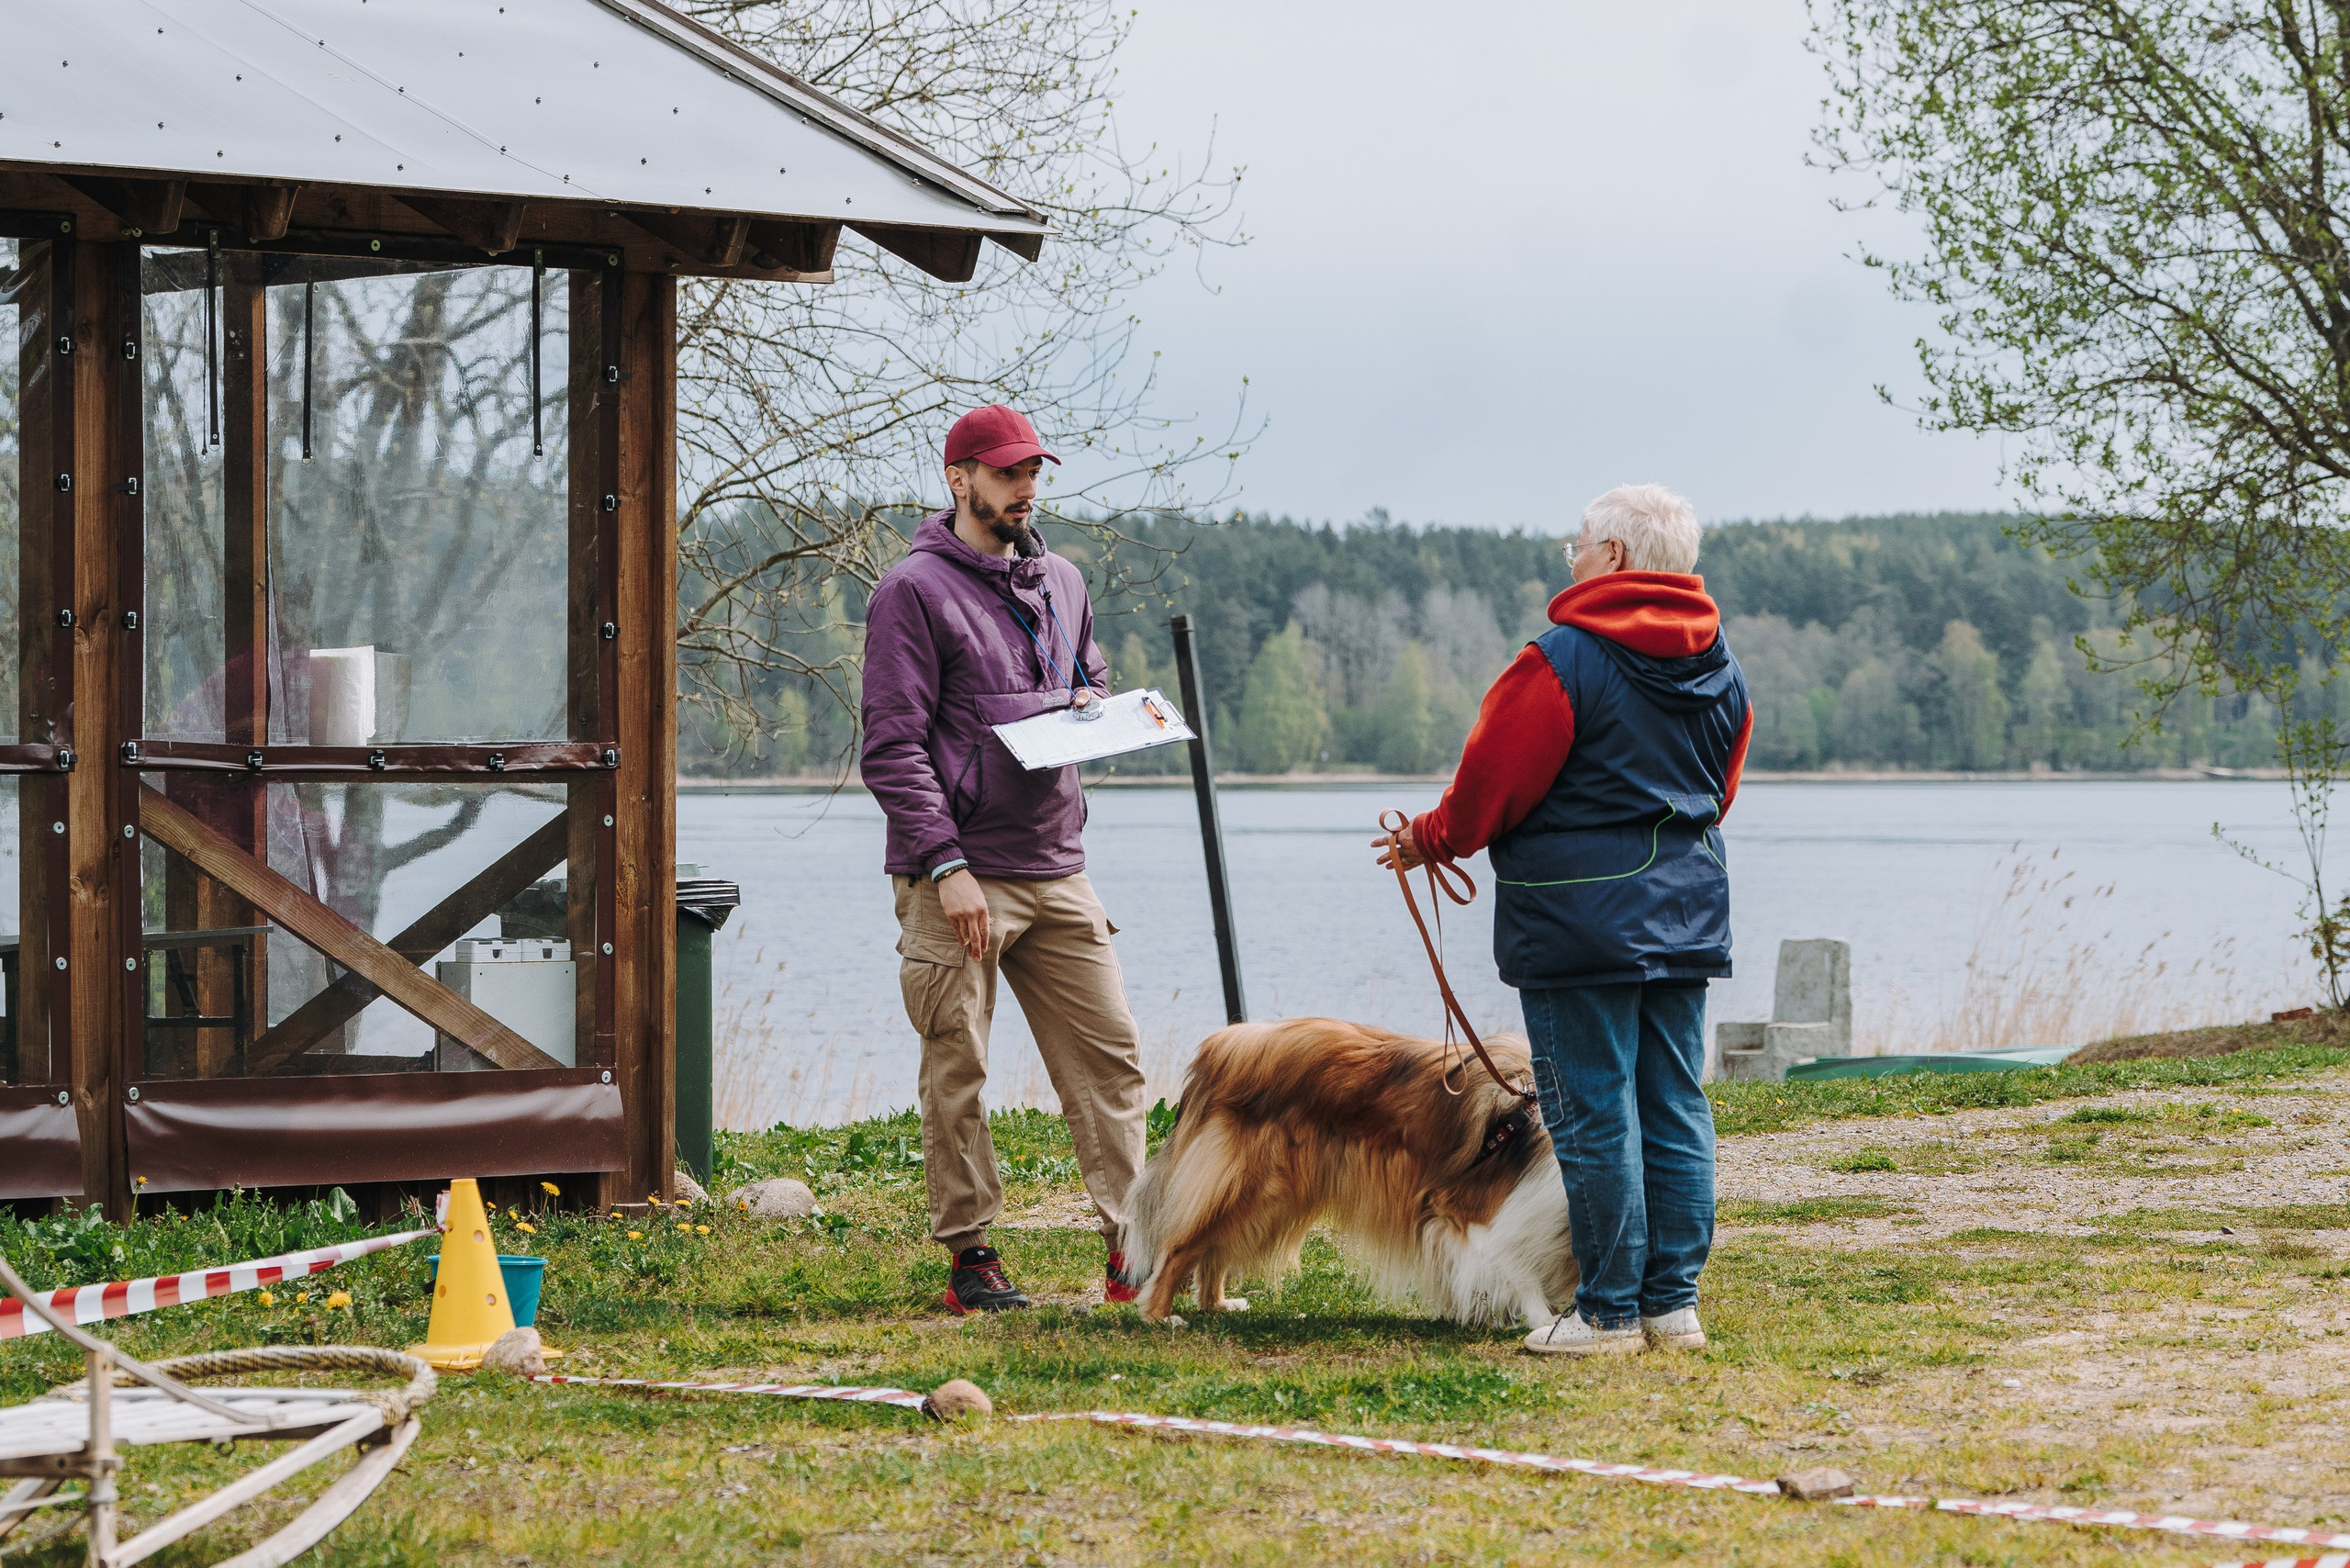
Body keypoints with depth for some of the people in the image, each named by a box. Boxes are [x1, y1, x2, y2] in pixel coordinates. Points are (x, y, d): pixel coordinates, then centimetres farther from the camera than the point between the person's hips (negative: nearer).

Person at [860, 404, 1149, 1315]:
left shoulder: (1060, 583, 16)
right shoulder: (915, 591, -5)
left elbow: (1091, 681, 31)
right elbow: (893, 747, -10)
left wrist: (1093, 708, 5)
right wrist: (946, 864, -17)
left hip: (1056, 871, 6)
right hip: (958, 878, -6)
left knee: (1109, 1054, 2)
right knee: (957, 1076, -1)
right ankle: (971, 1256, 7)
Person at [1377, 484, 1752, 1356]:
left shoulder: (1562, 661, -12)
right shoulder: (1722, 671, 10)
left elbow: (1489, 785, -8)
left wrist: (1431, 841, 10)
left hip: (1579, 917, -7)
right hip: (1686, 915, 7)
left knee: (1594, 1114, -2)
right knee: (1674, 1107, 10)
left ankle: (1610, 1312, 1)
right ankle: (1674, 1302, 12)